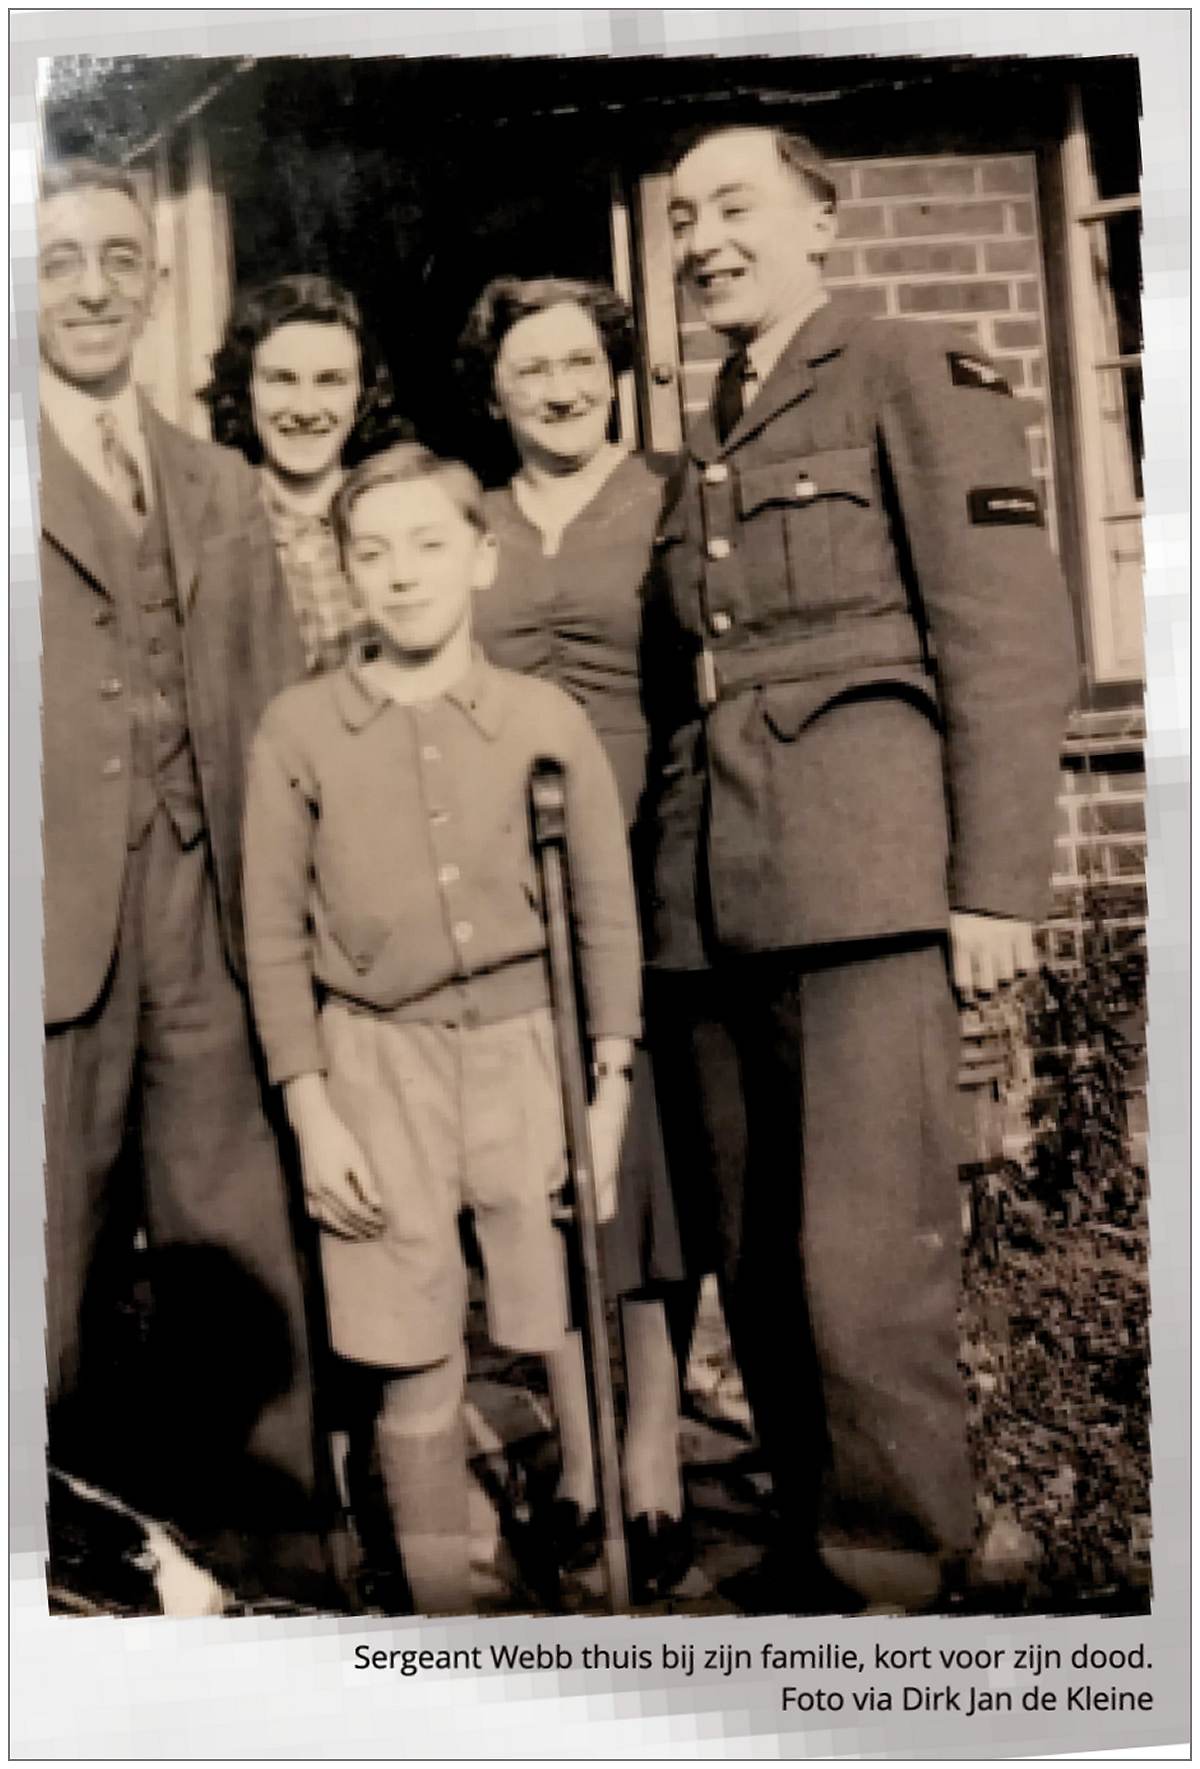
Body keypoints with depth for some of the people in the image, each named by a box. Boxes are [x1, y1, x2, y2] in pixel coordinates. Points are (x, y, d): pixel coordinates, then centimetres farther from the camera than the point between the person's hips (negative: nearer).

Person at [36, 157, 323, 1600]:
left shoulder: (221, 490, 18)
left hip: (205, 926, 4)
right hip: (52, 929, -3)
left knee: (242, 1274, 8)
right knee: (50, 1277, 7)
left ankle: (267, 1555, 23)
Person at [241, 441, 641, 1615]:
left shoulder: (546, 720, 2)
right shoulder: (296, 732, 1)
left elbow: (607, 915, 4)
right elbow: (275, 935, 2)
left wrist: (609, 1092, 1)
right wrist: (312, 1115, -2)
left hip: (529, 1045, 1)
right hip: (379, 1059, 0)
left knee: (560, 1338, 4)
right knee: (414, 1362, 4)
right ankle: (440, 1612, 22)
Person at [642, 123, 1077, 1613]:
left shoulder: (917, 378, 7)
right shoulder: (696, 455, 24)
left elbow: (1011, 640, -3)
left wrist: (995, 887, -11)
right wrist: (664, 895, 11)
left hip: (864, 887, -6)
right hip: (705, 910, 6)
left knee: (864, 1266, -9)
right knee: (755, 1269, 8)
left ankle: (897, 1572, 8)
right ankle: (809, 1542, 23)